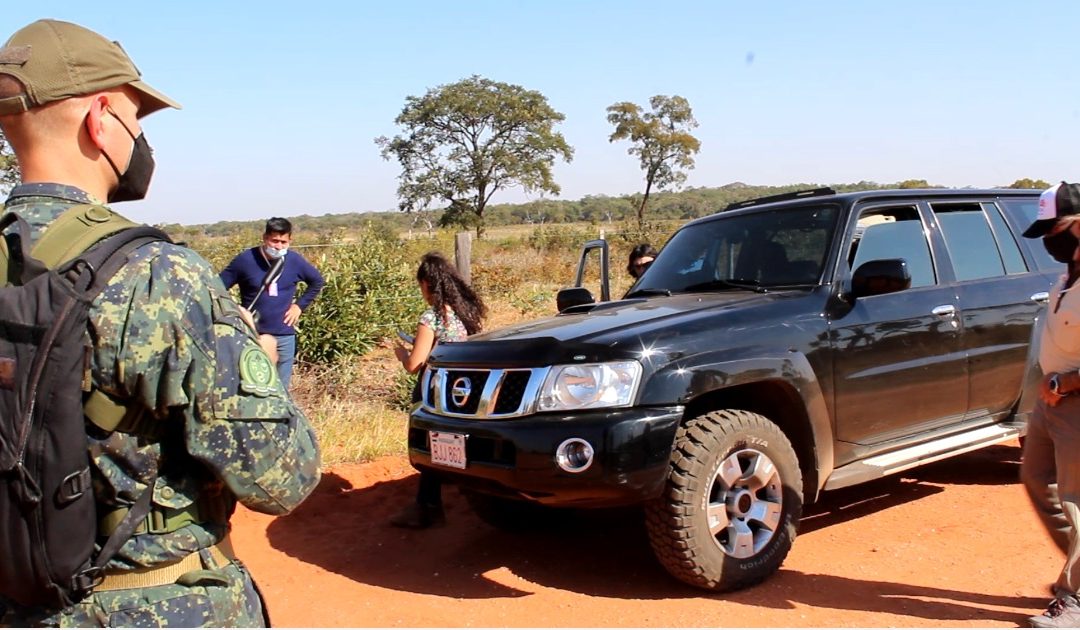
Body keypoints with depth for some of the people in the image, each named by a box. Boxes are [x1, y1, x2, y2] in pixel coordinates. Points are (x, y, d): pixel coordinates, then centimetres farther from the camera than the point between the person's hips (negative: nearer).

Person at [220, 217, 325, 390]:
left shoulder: (295, 260, -3)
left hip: (285, 336, 2)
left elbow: (318, 281, 14)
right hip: (253, 335, -2)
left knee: (281, 388, 11)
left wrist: (300, 305, 6)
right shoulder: (246, 259, -10)